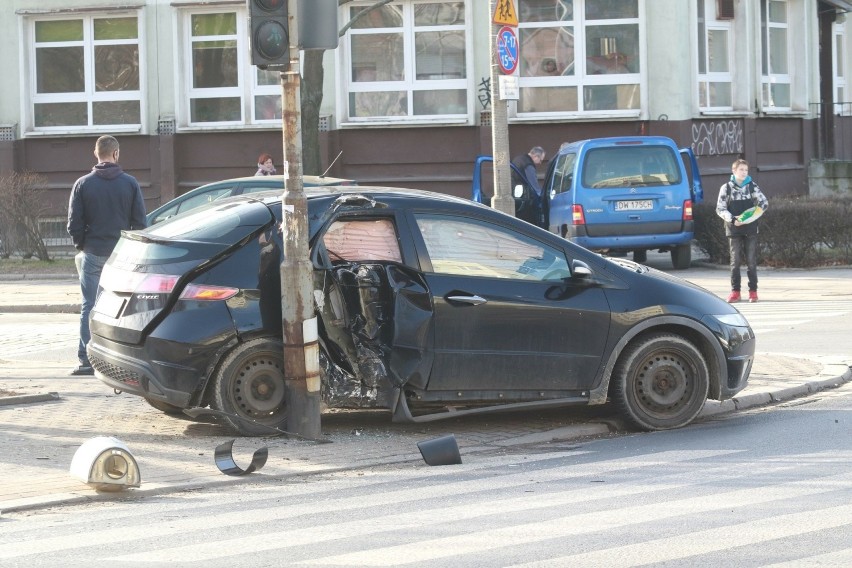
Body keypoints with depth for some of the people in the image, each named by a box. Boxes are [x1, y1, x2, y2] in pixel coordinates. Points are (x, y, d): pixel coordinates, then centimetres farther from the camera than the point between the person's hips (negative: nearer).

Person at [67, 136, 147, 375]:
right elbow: (139, 221, -1)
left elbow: (74, 223, -2)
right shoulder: (130, 183, -1)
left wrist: (82, 247, 12)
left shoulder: (83, 184, -2)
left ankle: (87, 359, -1)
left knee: (90, 308, 3)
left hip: (93, 254, 0)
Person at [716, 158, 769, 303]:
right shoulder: (726, 188, 1)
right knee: (735, 261, 1)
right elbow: (720, 209, 0)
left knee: (751, 261, 1)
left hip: (750, 228, 1)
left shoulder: (752, 186, 5)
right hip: (734, 229, -1)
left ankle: (753, 290, 6)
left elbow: (764, 202, 5)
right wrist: (732, 219, -15)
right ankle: (735, 291, 5)